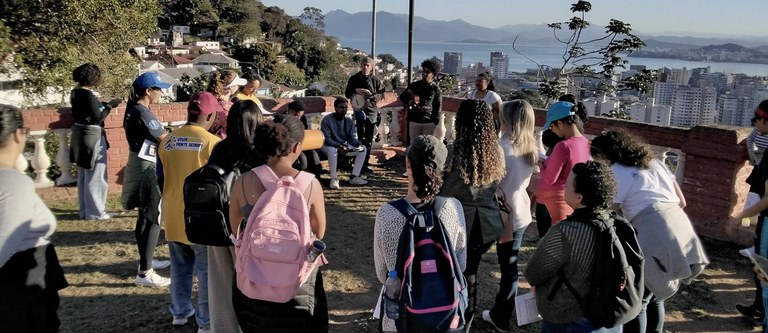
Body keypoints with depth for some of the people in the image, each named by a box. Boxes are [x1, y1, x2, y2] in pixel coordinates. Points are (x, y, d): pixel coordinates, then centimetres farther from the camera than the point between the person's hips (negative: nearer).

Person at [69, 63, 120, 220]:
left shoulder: (75, 93, 8)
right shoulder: (88, 94, -18)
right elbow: (98, 117, -18)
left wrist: (104, 104, 12)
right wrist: (110, 105, -7)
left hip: (80, 135, 9)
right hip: (92, 135, -9)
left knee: (83, 175, 17)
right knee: (95, 175, -1)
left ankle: (84, 210, 25)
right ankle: (95, 212, 5)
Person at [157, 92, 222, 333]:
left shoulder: (167, 142, 1)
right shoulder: (213, 143, -15)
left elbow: (160, 180, 11)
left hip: (173, 216, 5)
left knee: (180, 267, 21)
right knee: (207, 270, 6)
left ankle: (179, 312, 33)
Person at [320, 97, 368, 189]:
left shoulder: (349, 121, 0)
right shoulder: (327, 120, -18)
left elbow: (352, 138, -3)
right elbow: (326, 140, -24)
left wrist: (359, 144, -25)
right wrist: (339, 146, -38)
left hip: (344, 146, 6)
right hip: (329, 146, -6)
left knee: (363, 149, -11)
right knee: (332, 150, -41)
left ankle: (354, 177, -11)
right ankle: (333, 178, -26)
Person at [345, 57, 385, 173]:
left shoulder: (375, 79, 6)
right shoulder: (354, 78, 6)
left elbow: (381, 94, 6)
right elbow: (347, 94, 7)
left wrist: (371, 98, -13)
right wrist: (357, 90, -12)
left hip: (372, 110, 2)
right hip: (359, 110, -1)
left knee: (369, 139, 3)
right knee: (361, 138, -6)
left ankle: (365, 163, 9)